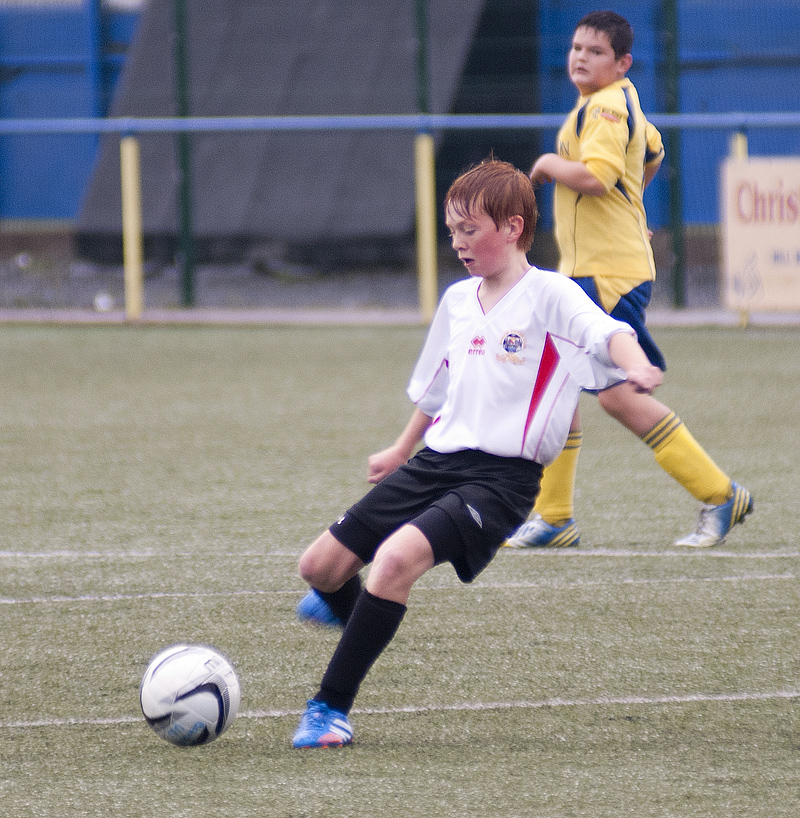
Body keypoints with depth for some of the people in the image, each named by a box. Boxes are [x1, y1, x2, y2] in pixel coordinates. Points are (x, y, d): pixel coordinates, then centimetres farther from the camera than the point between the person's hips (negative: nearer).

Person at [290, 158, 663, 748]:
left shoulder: (549, 295, -7)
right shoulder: (458, 300, 14)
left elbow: (608, 334, -25)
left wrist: (636, 367, -47)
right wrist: (402, 451, 42)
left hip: (502, 474, -7)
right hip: (438, 459, 7)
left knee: (398, 557, -31)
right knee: (320, 566, 6)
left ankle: (331, 709, -22)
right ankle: (352, 610, 45)